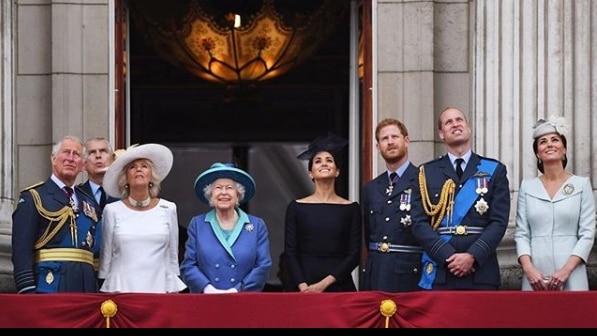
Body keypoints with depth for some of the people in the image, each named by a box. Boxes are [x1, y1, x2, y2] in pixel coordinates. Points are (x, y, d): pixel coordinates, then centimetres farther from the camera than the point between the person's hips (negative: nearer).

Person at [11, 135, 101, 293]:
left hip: (86, 286, 6)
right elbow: (21, 249, -7)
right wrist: (27, 292, -16)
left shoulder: (89, 203, 21)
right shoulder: (33, 197, 1)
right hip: (50, 284, -6)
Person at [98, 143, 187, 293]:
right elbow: (106, 256, 10)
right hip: (121, 289, -1)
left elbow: (173, 257, 11)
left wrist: (173, 292, 8)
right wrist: (108, 292, 8)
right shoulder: (112, 211, 5)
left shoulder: (168, 209, 7)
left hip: (159, 288, 1)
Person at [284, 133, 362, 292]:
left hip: (339, 286, 0)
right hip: (303, 289, 0)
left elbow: (354, 254, 0)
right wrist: (303, 287, -12)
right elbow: (290, 253, 2)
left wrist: (324, 284, -10)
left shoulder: (351, 208, 4)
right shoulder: (296, 207, 5)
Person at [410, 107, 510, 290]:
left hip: (481, 273, 0)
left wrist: (473, 256, -12)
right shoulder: (426, 172, 11)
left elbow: (499, 222, 2)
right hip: (438, 274, 0)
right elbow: (419, 223, 3)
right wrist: (448, 256, -10)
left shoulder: (494, 170, 10)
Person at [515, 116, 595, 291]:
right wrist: (528, 268, -10)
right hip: (535, 277, 1)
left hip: (571, 277, -1)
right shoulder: (527, 186, 9)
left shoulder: (582, 184, 4)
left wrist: (566, 270, -12)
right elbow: (521, 233, 6)